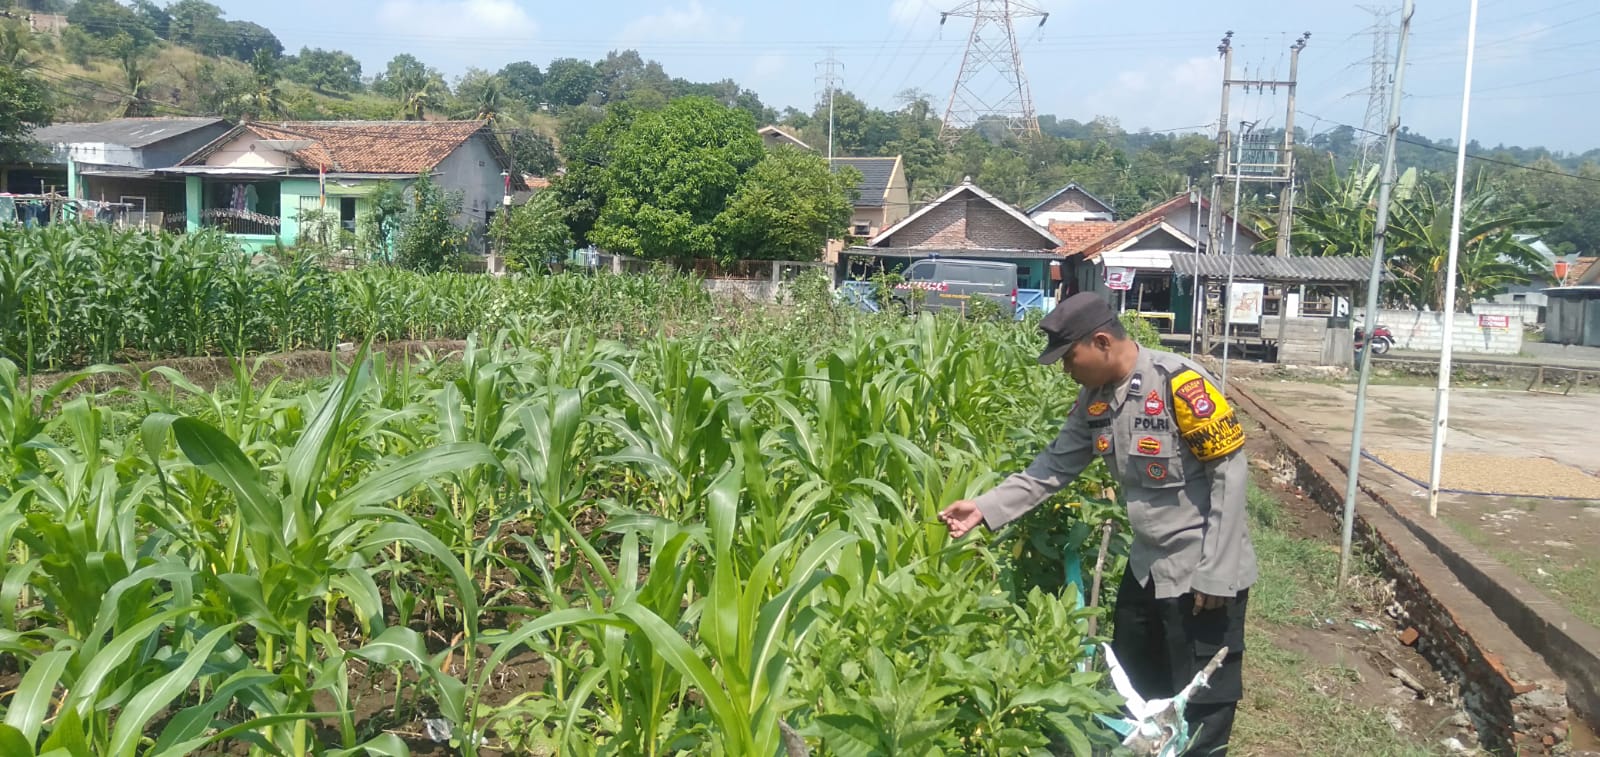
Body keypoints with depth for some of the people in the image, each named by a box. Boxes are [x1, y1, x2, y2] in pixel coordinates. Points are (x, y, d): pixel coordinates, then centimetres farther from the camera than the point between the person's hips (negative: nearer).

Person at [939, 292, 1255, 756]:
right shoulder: (1095, 399, 0)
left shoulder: (1181, 384, -23)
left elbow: (1230, 472, -21)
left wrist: (1215, 573, -20)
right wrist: (985, 507, -6)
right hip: (1146, 565, 8)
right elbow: (1054, 467, 4)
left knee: (1201, 705, 5)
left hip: (1202, 572, -8)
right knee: (1131, 688, 21)